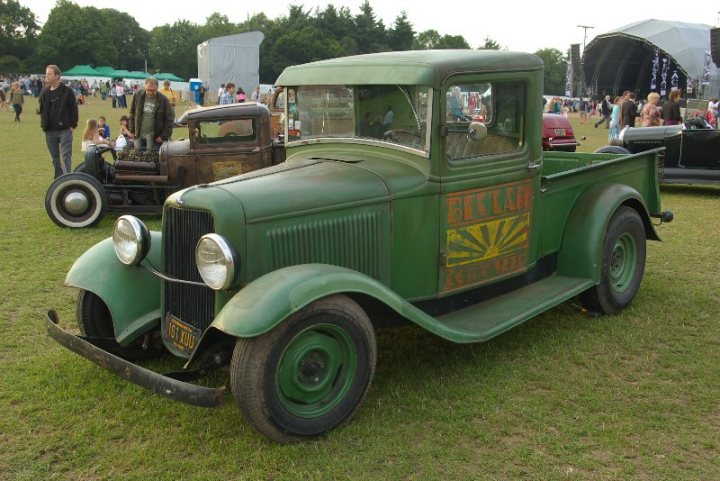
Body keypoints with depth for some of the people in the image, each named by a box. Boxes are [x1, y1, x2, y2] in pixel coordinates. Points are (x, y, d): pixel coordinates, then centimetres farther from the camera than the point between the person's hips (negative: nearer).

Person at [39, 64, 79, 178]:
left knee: (66, 155, -8)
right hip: (50, 131, 5)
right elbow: (41, 110, 16)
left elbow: (74, 109, -4)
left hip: (65, 129, -5)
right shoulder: (45, 92, 8)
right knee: (55, 157, 12)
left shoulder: (67, 91, -5)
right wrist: (43, 124, 7)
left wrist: (72, 125, -7)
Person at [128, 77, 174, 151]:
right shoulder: (138, 96, 1)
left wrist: (163, 136, -10)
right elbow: (132, 113, 12)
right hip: (139, 137, 4)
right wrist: (132, 130, 8)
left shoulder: (163, 100, -9)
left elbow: (170, 119, -6)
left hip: (155, 139, -3)